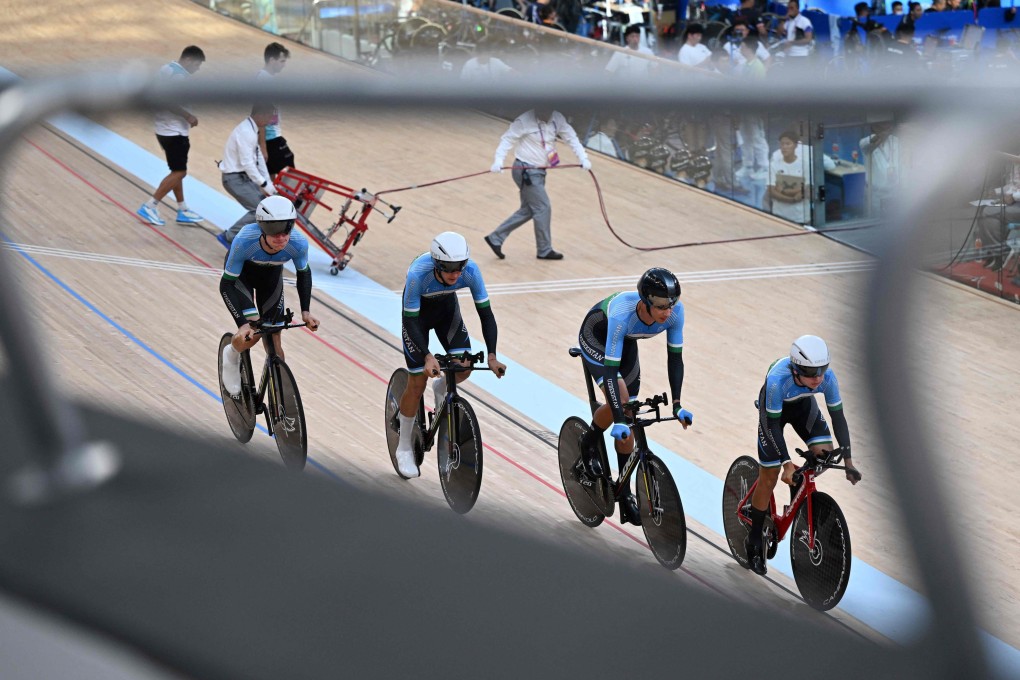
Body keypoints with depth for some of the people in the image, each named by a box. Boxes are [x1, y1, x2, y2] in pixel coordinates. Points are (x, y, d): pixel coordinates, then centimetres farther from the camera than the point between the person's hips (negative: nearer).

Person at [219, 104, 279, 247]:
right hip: (234, 178, -10)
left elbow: (259, 158, 10)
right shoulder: (246, 133, -24)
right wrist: (264, 184, -25)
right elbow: (247, 163, -28)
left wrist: (268, 182, 7)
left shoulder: (251, 129, 8)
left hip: (243, 176, 10)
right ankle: (229, 237, -4)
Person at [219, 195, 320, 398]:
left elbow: (304, 274, -11)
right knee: (251, 334, -20)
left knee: (274, 343, 0)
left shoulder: (298, 243, -34)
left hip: (271, 276, 3)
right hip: (240, 274, -3)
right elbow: (227, 283, -32)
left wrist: (305, 311, -19)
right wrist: (242, 324, -41)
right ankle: (231, 356, 15)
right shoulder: (244, 241, -42)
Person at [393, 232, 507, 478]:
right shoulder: (418, 274, -39)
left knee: (464, 367, -18)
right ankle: (404, 448, 12)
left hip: (447, 307, 3)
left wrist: (492, 356, -33)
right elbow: (411, 321, -33)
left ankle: (441, 389, 19)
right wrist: (428, 356, -45)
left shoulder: (470, 270, -31)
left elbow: (485, 312, -24)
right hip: (418, 311, -3)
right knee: (417, 383, -6)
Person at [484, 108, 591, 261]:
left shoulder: (557, 119, -2)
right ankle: (545, 251, 8)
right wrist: (498, 160, -29)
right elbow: (508, 139, -16)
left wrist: (583, 158, -13)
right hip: (526, 172, -7)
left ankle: (495, 238, 22)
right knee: (543, 208, -5)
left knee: (528, 211, 13)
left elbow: (571, 138, -2)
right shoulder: (524, 121, -18)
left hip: (538, 171, 7)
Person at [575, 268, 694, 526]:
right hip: (595, 337, -5)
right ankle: (587, 446, 2)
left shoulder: (675, 311, -30)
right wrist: (618, 420, -48)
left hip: (626, 341, 5)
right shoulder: (623, 313, -43)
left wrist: (677, 404, -27)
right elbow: (611, 368, -43)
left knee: (628, 412, 2)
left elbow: (675, 357, -19)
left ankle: (624, 493, 14)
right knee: (620, 398, -28)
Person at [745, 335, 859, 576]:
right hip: (774, 407, -3)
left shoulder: (827, 377, -32)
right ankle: (754, 542, 10)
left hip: (803, 404, 3)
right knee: (769, 476, -4)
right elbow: (773, 424, -33)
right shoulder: (778, 379, -42)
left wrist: (848, 460, -23)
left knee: (824, 451, -20)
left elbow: (838, 415, -21)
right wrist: (786, 463, -38)